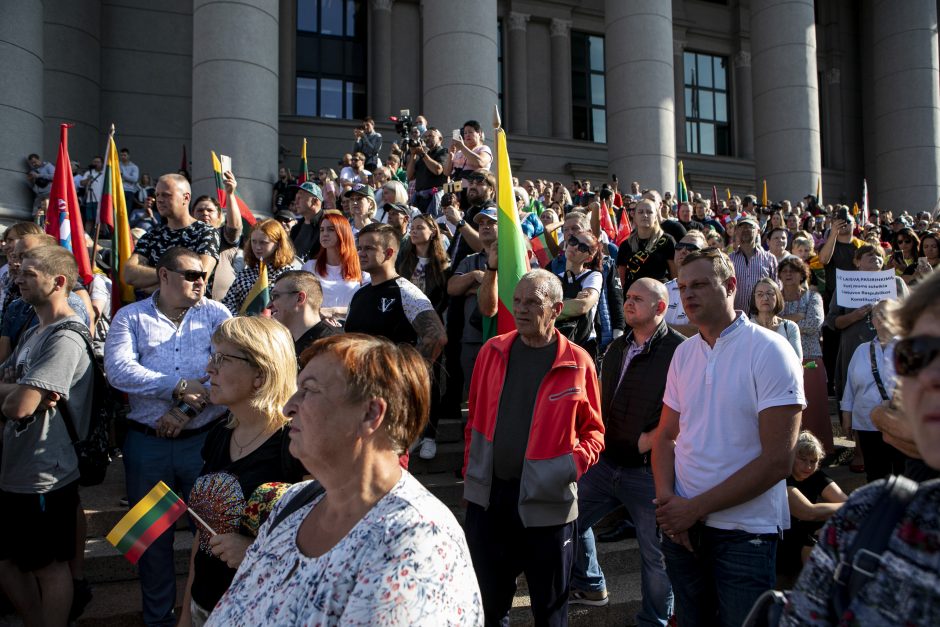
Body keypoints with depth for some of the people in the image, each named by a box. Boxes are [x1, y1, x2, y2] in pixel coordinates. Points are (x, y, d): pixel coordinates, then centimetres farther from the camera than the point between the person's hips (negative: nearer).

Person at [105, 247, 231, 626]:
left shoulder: (216, 314, 1)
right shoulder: (130, 317, 2)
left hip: (205, 437, -1)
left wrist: (186, 411, -17)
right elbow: (118, 369, -14)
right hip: (147, 442, 1)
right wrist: (179, 387, -21)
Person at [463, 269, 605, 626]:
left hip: (546, 499, -3)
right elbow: (476, 418, 9)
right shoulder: (492, 351, 2)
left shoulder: (577, 362, -7)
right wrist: (469, 472, 8)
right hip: (487, 495, 3)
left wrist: (576, 462, -18)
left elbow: (594, 429, 0)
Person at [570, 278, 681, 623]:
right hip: (606, 462, 7)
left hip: (650, 469, -7)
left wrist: (650, 439, -18)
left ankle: (653, 620, 29)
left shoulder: (678, 350, -13)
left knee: (656, 555, 7)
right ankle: (589, 585, 41)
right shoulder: (616, 349, 11)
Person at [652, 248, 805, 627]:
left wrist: (695, 508, -16)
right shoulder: (684, 353, 4)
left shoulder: (770, 351, -13)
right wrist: (667, 500, -10)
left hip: (745, 534, -5)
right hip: (682, 527, 5)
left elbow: (777, 461, -17)